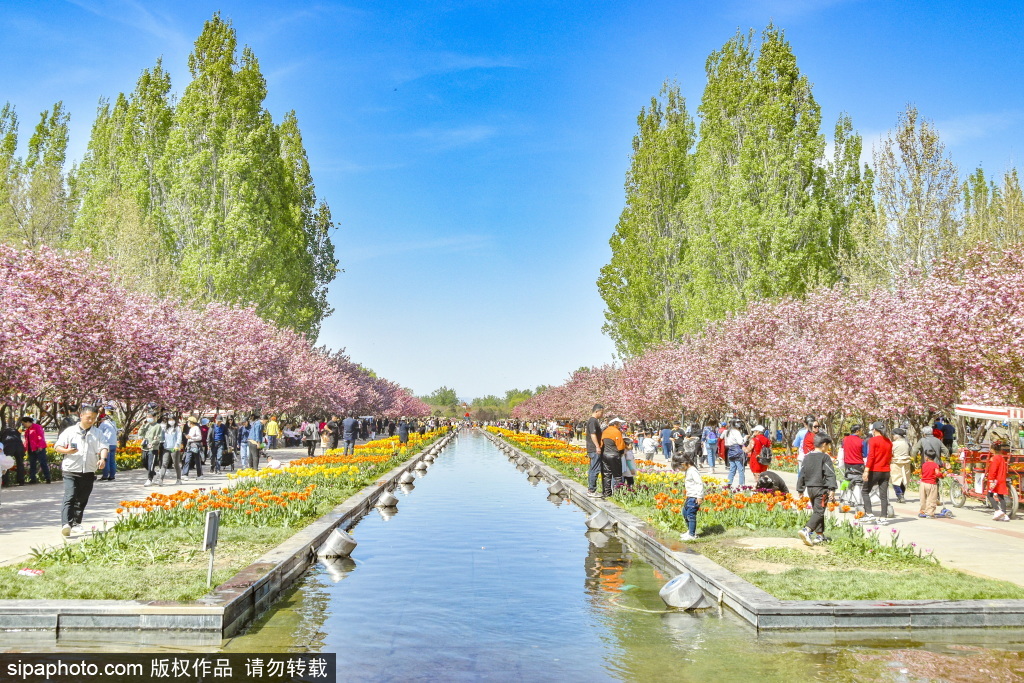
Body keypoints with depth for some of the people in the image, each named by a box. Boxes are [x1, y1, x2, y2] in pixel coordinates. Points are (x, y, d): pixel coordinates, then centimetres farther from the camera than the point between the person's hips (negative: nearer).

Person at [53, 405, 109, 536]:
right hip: (71, 472, -3)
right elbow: (57, 447, 7)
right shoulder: (70, 431, 5)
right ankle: (66, 524, -23)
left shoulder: (97, 433, 10)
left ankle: (76, 523, 27)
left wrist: (103, 458, -22)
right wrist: (67, 451, -15)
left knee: (82, 500, 12)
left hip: (89, 473, 3)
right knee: (70, 497, -16)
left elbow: (103, 447, -1)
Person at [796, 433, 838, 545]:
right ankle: (806, 530, -26)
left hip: (810, 488, 7)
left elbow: (802, 474, 14)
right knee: (819, 512, -8)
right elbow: (830, 474, -15)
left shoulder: (807, 457, 10)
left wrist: (800, 489, 20)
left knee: (816, 511, 16)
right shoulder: (825, 457, -8)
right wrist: (832, 488, -18)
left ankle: (820, 535, 20)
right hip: (821, 488, -7)